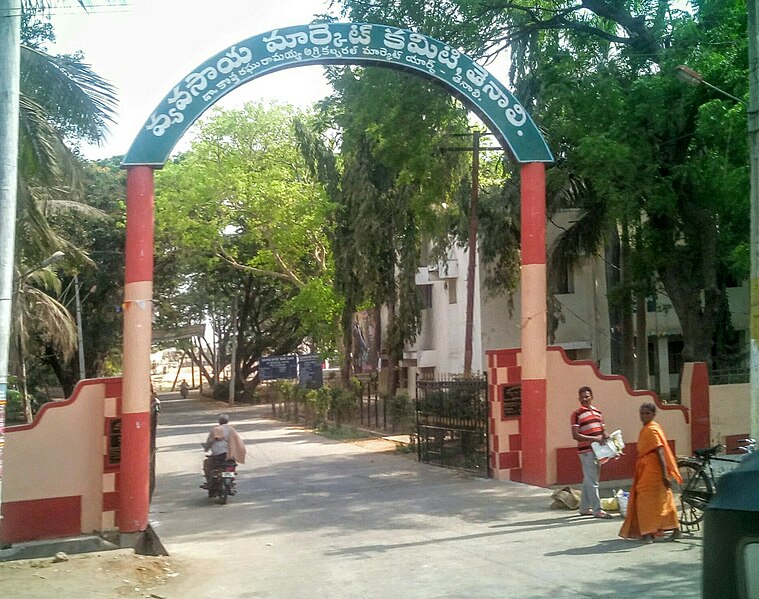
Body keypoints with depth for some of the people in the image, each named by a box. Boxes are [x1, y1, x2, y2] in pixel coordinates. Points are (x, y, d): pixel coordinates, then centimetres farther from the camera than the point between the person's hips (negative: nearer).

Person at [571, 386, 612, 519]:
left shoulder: (598, 412, 13)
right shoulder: (577, 414, -7)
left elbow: (602, 431, 21)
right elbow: (575, 435, -14)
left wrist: (606, 438, -1)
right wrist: (594, 438, -20)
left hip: (597, 450, 7)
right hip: (586, 451, -7)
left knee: (589, 480, 13)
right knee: (592, 481, -7)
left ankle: (584, 508, 21)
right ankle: (597, 510, -4)